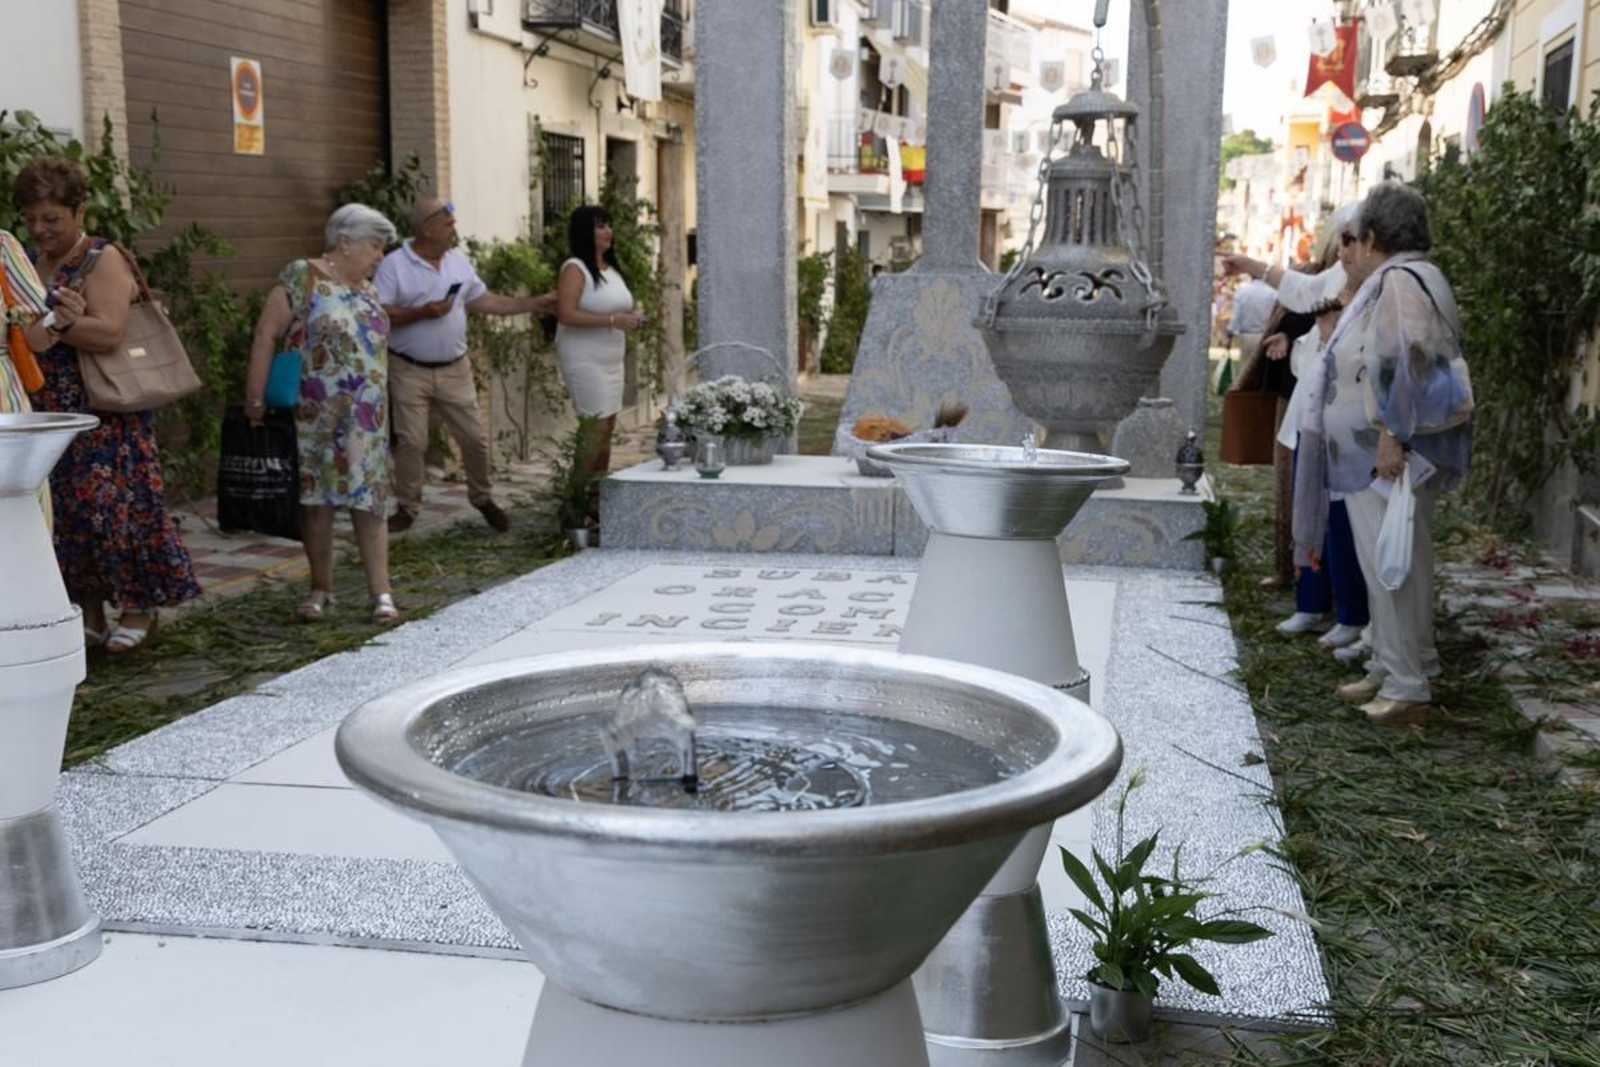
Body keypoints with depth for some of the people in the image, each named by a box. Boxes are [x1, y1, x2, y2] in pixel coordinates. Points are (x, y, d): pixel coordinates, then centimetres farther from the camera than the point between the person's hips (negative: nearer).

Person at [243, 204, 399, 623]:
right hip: (313, 415, -4)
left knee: (368, 497, -1)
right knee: (315, 498, 4)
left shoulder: (367, 289, 14)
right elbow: (265, 338, -9)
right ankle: (321, 588, 16)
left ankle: (381, 592, -2)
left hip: (364, 419, 4)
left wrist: (379, 407, 18)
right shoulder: (302, 278, -5)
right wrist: (255, 401, -13)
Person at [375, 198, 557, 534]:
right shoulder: (394, 264, -9)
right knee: (411, 442, 0)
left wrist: (534, 304, 9)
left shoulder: (458, 261, 8)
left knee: (475, 437, 6)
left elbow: (486, 301, 13)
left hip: (454, 370, 5)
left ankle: (482, 498, 26)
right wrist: (422, 312, -23)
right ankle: (407, 509, 14)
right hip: (409, 371, -4)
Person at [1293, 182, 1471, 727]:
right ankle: (1389, 670, 25)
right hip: (1371, 457, 11)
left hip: (1390, 456, -11)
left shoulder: (1399, 281, -14)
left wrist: (1393, 437, -26)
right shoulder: (1387, 283, 18)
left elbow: (1406, 363, -25)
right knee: (1386, 565, 15)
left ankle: (1408, 688, -2)